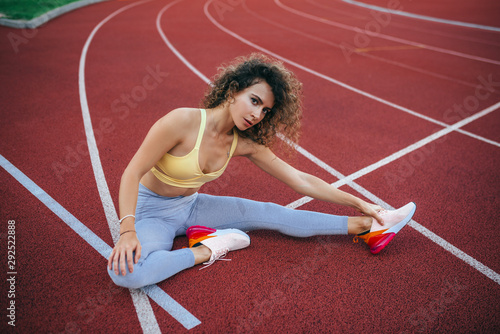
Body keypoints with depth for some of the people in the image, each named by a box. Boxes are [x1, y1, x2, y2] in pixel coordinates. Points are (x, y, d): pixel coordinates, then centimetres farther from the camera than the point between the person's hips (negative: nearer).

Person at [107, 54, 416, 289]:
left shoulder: (244, 144, -10)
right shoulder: (183, 121, -27)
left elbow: (300, 180, -5)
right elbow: (133, 173, -22)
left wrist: (358, 202, -4)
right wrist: (128, 231, -34)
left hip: (191, 206, 4)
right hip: (151, 210, -4)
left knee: (270, 214, -9)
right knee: (126, 271, -35)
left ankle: (367, 226, -3)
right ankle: (209, 250, -18)